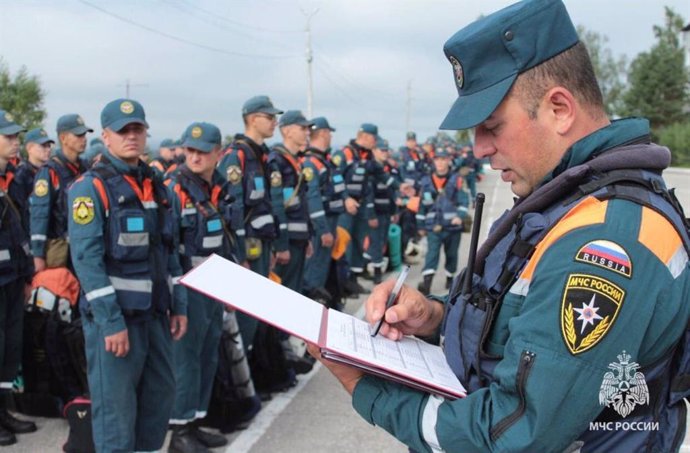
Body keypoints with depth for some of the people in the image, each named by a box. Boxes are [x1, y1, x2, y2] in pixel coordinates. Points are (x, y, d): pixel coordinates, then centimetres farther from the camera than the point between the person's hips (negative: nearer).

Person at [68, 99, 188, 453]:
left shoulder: (156, 187, 12)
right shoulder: (90, 187, -9)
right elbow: (87, 259, -16)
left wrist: (179, 305, 11)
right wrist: (111, 321, -20)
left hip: (155, 313, 7)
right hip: (113, 316, -7)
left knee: (160, 397, 14)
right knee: (116, 407, 0)